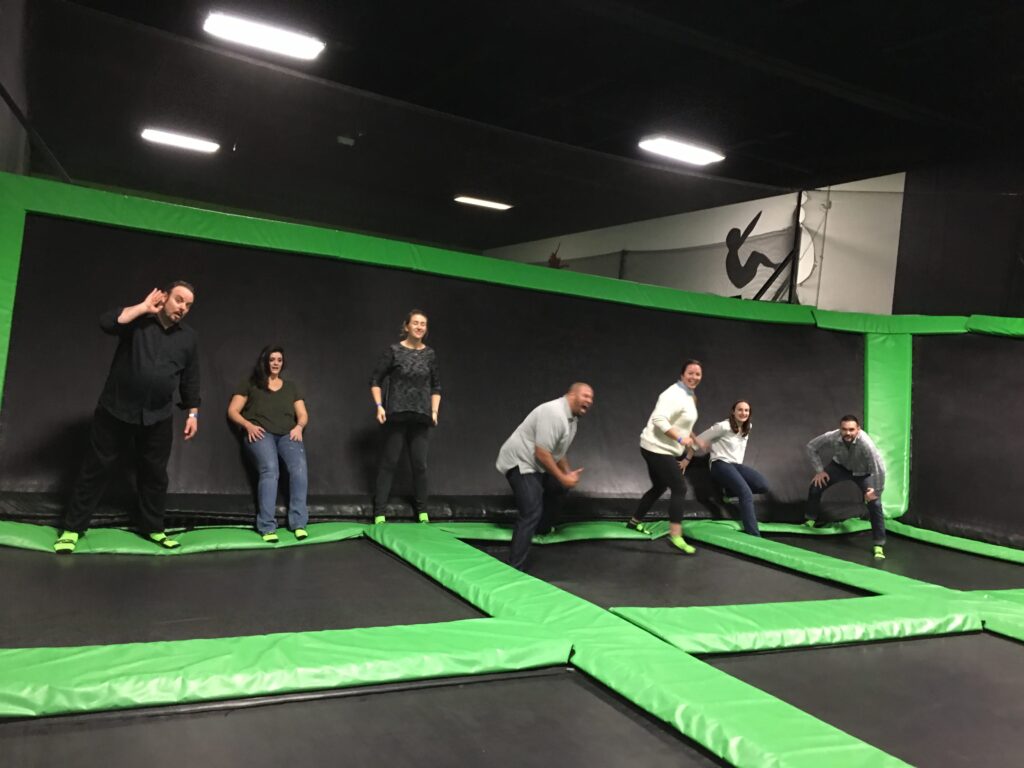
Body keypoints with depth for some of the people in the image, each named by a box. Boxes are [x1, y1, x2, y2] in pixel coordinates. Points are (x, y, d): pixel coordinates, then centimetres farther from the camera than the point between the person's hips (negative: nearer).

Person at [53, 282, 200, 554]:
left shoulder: (188, 337, 5)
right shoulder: (138, 320, -5)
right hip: (116, 411, -3)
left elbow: (190, 379, 10)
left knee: (155, 474, 11)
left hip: (157, 418, 3)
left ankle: (153, 528, 26)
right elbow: (106, 322, -25)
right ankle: (73, 528, 17)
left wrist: (192, 412, 7)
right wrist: (143, 308, -18)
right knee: (96, 468, 5)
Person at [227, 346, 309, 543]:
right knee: (270, 469, -34)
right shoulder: (250, 384, 19)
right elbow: (232, 411, 11)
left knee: (299, 466, -32)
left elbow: (303, 415, 21)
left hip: (287, 434, 2)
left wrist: (299, 427, -2)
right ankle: (267, 527, -36)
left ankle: (298, 523, -31)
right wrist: (248, 425, -7)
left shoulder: (291, 386, 27)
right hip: (261, 434, -2)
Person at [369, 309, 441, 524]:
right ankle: (379, 513, 3)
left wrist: (434, 411, 5)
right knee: (388, 463, -1)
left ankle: (422, 512, 17)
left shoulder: (430, 355, 8)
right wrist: (379, 406, -8)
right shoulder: (394, 351, -1)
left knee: (420, 464, 5)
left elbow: (436, 386, 16)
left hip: (421, 418, 3)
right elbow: (375, 381, 2)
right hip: (396, 416, -3)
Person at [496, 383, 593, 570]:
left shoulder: (572, 417, 8)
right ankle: (514, 568, -21)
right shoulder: (554, 413, -26)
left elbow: (558, 451, 20)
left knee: (559, 488, 28)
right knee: (532, 512, -22)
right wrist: (563, 477, -19)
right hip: (519, 463, -11)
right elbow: (542, 453, -27)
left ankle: (543, 528, 48)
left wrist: (568, 473, 13)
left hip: (535, 464, 11)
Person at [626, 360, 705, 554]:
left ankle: (635, 521, 35)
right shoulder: (674, 394, -19)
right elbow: (659, 419, -29)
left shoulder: (689, 396, 14)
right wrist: (680, 438, -31)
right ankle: (675, 536, -12)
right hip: (657, 449, -10)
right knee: (680, 489, -12)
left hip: (666, 450, 10)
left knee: (659, 487, 21)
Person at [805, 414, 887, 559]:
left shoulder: (865, 443, -44)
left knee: (875, 504, -13)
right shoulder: (832, 437, -34)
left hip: (863, 472, -3)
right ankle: (811, 520, 24)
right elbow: (811, 447, -15)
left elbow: (879, 469, -39)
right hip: (840, 466, 3)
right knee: (815, 486, -3)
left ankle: (879, 545, -1)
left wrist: (877, 490, -27)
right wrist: (819, 470, -13)